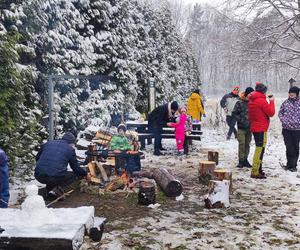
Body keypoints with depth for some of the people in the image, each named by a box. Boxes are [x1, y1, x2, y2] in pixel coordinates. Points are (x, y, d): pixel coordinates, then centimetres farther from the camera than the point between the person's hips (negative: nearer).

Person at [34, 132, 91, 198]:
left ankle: (49, 188, 16)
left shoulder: (48, 143, 16)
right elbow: (76, 167, 14)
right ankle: (58, 189, -4)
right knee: (77, 174, 17)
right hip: (55, 178, -5)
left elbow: (37, 158, 26)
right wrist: (86, 174, 31)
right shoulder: (70, 149, 7)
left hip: (39, 177, 5)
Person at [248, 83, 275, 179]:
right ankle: (255, 172, -7)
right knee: (260, 149, -7)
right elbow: (271, 113, -11)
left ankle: (258, 169, 25)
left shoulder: (251, 100, 11)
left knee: (259, 149, 18)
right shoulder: (262, 100, -16)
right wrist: (271, 102, -1)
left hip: (255, 128, 9)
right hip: (261, 129, -9)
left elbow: (249, 115, 18)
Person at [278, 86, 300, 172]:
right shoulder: (285, 102, 4)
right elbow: (280, 113, 11)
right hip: (286, 129, 2)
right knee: (289, 147, 6)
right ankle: (289, 163, 20)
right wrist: (284, 121, -4)